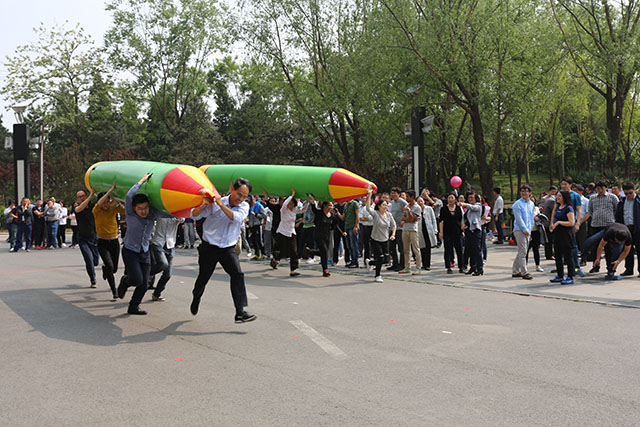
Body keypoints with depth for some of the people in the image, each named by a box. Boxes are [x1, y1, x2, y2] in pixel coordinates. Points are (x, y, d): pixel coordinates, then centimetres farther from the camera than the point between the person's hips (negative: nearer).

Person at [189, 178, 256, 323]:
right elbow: (194, 215, -6)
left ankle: (240, 312, -21)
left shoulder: (244, 207, -3)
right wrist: (203, 205, -26)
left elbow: (236, 218, -23)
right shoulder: (214, 203, -10)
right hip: (209, 247, -1)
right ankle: (196, 299, 46)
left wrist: (221, 204, -30)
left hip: (228, 248, 1)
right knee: (203, 277, 12)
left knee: (237, 274, -18)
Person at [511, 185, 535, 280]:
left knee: (521, 252, 11)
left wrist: (530, 230, 13)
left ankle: (515, 271, 19)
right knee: (523, 251, -10)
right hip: (519, 230, -7)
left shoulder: (532, 204, 15)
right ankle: (524, 272, -8)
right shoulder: (517, 204, -7)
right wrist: (525, 230, -13)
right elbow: (519, 219, -11)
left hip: (527, 231, 7)